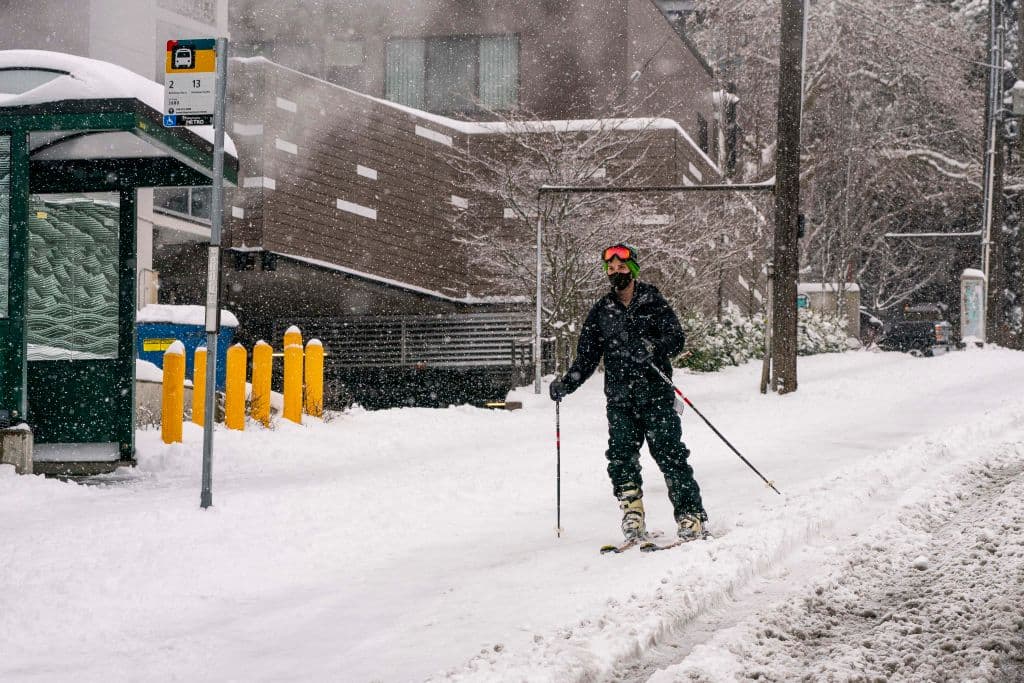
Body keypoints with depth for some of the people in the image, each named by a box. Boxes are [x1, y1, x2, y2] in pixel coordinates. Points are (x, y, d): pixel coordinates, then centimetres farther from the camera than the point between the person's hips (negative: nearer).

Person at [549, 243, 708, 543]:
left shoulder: (653, 303, 3)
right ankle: (633, 520, -3)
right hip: (620, 399, 3)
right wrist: (566, 384, -2)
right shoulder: (601, 312, 12)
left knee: (669, 454, -9)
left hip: (655, 394, -3)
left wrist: (654, 348, -27)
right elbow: (587, 358, 14)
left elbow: (677, 338, -6)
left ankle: (692, 516, -6)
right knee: (621, 457, -9)